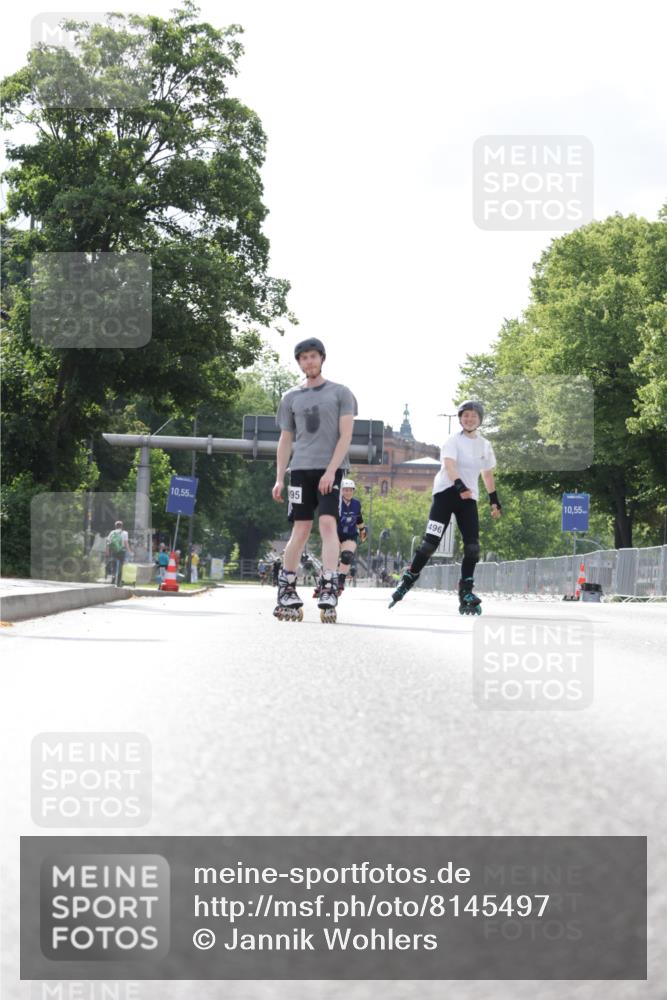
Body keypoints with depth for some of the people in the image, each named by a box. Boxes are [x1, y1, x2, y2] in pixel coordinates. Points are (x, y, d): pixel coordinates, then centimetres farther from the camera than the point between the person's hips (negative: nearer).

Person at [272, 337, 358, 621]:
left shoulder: (340, 393, 7)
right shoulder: (291, 398, 15)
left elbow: (346, 435, -1)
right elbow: (285, 440, 16)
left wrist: (331, 470, -11)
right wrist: (279, 478, 7)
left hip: (331, 469, -2)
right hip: (301, 469, 2)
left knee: (328, 524, -14)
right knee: (301, 530, 0)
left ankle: (329, 593, -20)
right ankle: (286, 593, 8)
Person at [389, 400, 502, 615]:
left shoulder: (484, 445, 13)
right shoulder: (453, 441, -6)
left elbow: (487, 474, 24)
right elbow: (449, 466, -22)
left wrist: (494, 501, 23)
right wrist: (460, 486, -39)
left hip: (469, 497, 5)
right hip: (446, 492, -5)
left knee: (472, 545, -7)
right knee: (431, 541, -10)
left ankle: (466, 593, 0)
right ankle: (408, 579, 4)